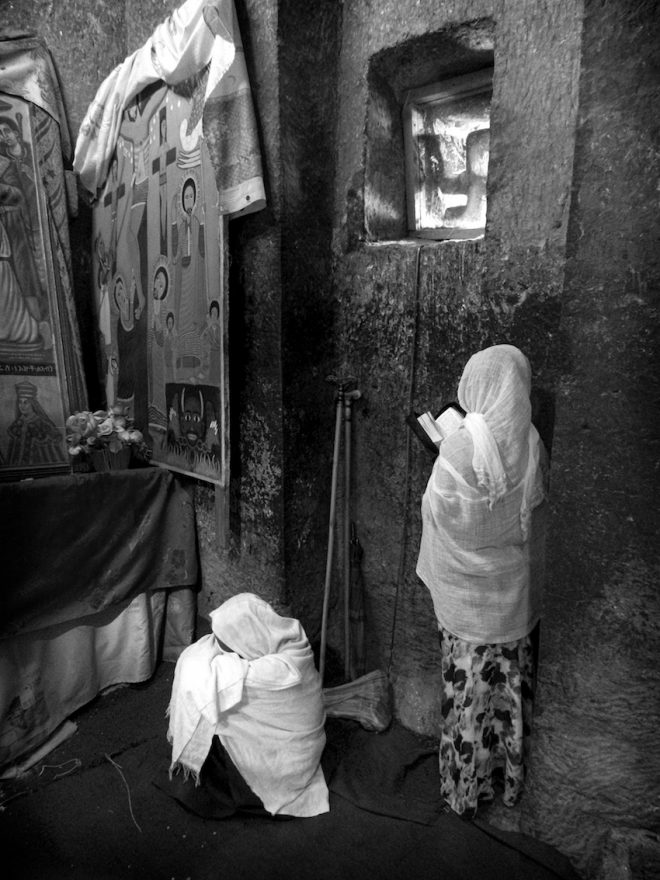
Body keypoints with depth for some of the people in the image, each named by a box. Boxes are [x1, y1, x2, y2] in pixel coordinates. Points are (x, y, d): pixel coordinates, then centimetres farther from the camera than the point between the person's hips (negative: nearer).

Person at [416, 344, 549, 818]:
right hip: (516, 590, 5)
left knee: (467, 690, 12)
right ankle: (508, 778, 39)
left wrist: (439, 447, -2)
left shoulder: (462, 446, -22)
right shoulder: (531, 442, -5)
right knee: (511, 687, 20)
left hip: (467, 594, -5)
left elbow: (438, 509, -15)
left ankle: (465, 786, 30)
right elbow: (536, 506, 5)